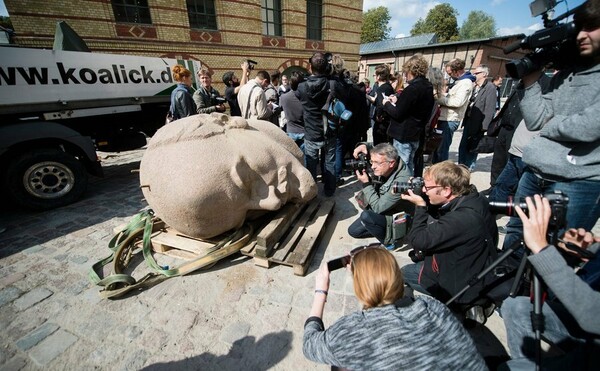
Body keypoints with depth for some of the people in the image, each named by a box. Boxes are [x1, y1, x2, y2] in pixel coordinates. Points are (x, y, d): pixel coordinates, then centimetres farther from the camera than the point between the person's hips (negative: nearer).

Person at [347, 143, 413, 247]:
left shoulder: (401, 181, -36)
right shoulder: (385, 167, -16)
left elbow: (378, 207, -31)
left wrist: (366, 184, -27)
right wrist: (364, 146, -17)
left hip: (398, 220, -7)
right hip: (383, 211, 7)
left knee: (366, 216, -33)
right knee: (353, 231, 6)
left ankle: (389, 240, -8)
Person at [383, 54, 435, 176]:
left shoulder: (413, 88, -20)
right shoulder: (427, 87, 9)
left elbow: (397, 114, -20)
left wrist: (387, 104, -3)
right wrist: (398, 99, 8)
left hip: (404, 135, -10)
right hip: (416, 133, 10)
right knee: (409, 165, 20)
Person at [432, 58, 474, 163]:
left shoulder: (466, 83, -12)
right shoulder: (458, 81, 18)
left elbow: (458, 102, -22)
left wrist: (439, 99, -14)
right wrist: (442, 95, 5)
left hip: (450, 120, -10)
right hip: (444, 118, 10)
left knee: (442, 149, -7)